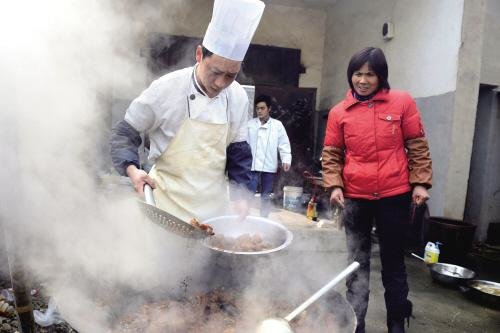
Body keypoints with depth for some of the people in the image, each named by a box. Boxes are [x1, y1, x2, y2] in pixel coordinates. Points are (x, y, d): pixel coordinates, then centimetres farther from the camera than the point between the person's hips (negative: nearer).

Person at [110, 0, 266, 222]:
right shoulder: (166, 88, -15)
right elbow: (125, 132, -5)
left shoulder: (238, 97, -3)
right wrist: (132, 168, -22)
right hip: (169, 203, -3)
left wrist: (240, 194, 3)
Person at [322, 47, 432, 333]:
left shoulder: (403, 102, -1)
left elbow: (417, 146, 3)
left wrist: (420, 183, -3)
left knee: (393, 260, 14)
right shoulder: (338, 112, 1)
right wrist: (334, 185, -5)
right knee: (357, 263, 8)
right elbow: (332, 154, 6)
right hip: (355, 198, 1)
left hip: (395, 196, 0)